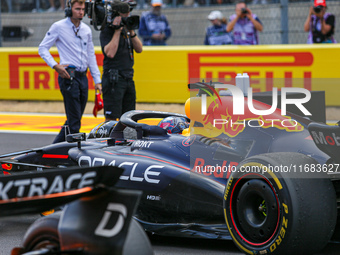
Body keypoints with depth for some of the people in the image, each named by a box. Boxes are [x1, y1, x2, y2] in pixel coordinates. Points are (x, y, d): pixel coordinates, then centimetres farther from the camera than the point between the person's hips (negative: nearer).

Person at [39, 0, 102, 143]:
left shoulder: (86, 30, 14)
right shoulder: (59, 27, -3)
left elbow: (91, 56, 19)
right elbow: (43, 48, 0)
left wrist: (97, 80, 15)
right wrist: (55, 66, -14)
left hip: (83, 77, 7)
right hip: (68, 76, -7)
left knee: (74, 120, 10)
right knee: (74, 120, -10)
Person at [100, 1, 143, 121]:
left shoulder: (127, 29, 14)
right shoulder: (107, 31, -7)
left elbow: (139, 49, 7)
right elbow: (110, 53, -21)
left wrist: (131, 32, -6)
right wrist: (117, 31, -18)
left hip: (129, 78, 7)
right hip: (113, 79, -7)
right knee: (111, 118, -10)